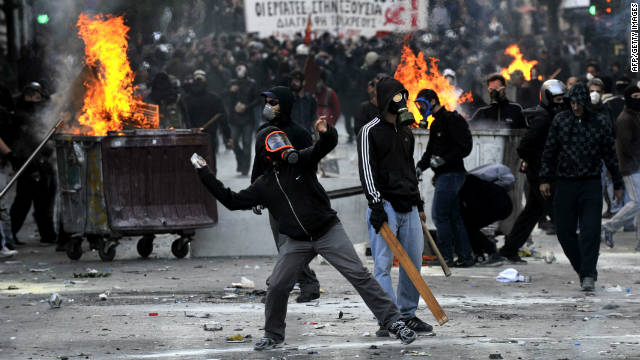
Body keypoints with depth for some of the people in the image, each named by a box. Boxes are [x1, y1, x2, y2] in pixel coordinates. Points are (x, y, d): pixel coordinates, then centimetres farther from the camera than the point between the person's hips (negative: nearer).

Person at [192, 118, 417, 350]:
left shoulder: (302, 161, -1)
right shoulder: (263, 185, 6)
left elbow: (328, 144, -14)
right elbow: (232, 201, 8)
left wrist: (326, 132, -39)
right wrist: (205, 174, 8)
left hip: (329, 232, -3)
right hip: (297, 242, 3)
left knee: (359, 275, -10)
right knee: (276, 288, -3)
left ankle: (393, 321, -8)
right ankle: (273, 335, 19)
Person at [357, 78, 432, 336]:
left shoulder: (406, 132, 18)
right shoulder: (370, 132, -4)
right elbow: (367, 170, -10)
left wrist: (418, 203, 24)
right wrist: (376, 205, -18)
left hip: (408, 206, 7)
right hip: (385, 205, -7)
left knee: (414, 262, 5)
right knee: (383, 264, -8)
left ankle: (407, 314, 16)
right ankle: (387, 320, -9)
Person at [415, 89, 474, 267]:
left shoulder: (452, 119, -11)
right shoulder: (436, 123, 19)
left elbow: (465, 147, -17)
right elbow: (430, 151, 23)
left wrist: (444, 159, -22)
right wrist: (420, 166, 6)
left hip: (451, 174, -10)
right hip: (443, 175, 10)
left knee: (439, 214, -10)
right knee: (453, 216, 10)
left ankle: (446, 257, -6)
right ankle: (465, 257, 13)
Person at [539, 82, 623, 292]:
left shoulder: (600, 122, 2)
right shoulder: (560, 121, 4)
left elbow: (609, 154, 8)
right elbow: (549, 152, 9)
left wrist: (617, 184, 10)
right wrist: (545, 179, 4)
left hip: (591, 185, -2)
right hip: (565, 184, 2)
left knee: (590, 231, -10)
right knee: (565, 231, 2)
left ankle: (588, 276, -8)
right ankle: (585, 270, 18)